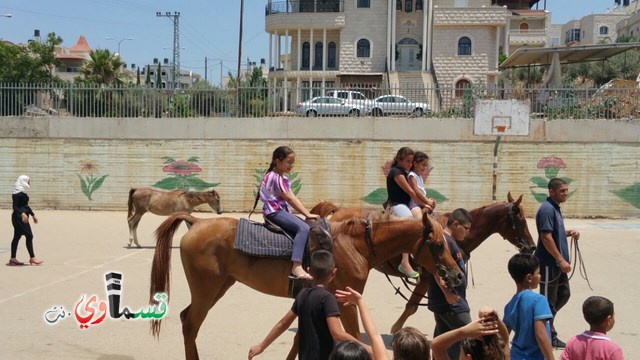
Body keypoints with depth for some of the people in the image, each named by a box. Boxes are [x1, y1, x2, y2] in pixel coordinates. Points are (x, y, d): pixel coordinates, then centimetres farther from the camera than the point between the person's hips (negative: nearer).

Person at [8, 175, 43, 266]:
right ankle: (32, 258, -7)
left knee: (17, 237, 11)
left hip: (22, 218, 10)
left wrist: (33, 215, 30)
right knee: (29, 236, -10)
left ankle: (13, 258, 16)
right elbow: (15, 207, -20)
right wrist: (22, 213, -36)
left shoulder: (23, 192, 15)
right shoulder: (17, 193, -14)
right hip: (19, 218, -10)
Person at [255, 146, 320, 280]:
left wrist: (308, 214, 1)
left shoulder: (284, 179, 18)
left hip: (282, 211, 10)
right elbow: (290, 199, -15)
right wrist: (307, 214, -14)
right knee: (303, 228, -28)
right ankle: (297, 266, -39)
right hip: (274, 212, -10)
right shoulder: (273, 177, -13)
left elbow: (294, 198, 12)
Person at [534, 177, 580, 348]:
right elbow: (546, 238, -24)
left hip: (558, 263, 10)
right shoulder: (547, 209, -18)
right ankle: (550, 337, 10)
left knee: (564, 294, 19)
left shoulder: (555, 208, 12)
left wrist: (568, 233, 5)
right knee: (548, 300, 1)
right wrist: (561, 260, -22)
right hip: (549, 263, -10)